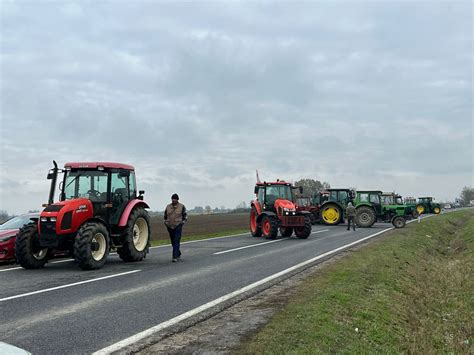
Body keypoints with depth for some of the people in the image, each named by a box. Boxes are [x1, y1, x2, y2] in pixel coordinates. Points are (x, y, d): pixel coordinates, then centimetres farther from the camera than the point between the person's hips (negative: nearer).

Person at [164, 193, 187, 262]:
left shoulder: (182, 206, -2)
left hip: (178, 227, -4)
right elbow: (165, 216, 19)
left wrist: (182, 223, -7)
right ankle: (178, 254, 33)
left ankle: (175, 257, -14)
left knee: (176, 242, -12)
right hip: (170, 227, 4)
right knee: (173, 242, 12)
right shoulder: (168, 207, 7)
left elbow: (185, 216, 5)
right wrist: (166, 223, 7)